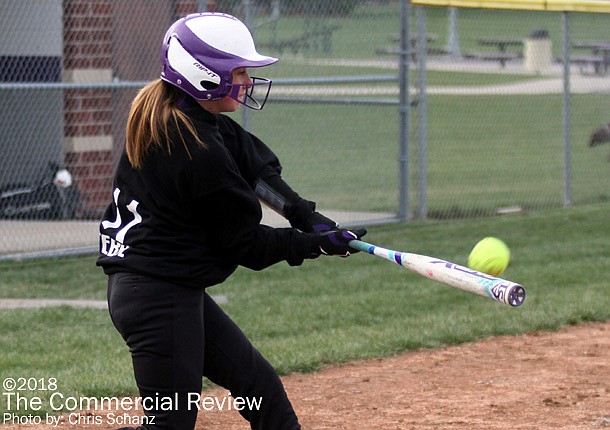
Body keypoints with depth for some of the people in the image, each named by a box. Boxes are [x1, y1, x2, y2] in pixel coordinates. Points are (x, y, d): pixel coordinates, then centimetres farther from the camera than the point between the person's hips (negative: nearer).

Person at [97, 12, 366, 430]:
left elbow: (253, 160, 10)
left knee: (260, 384, 14)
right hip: (160, 297, -11)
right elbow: (247, 244, -12)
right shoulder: (202, 153, -23)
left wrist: (306, 216, -1)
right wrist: (319, 243, -4)